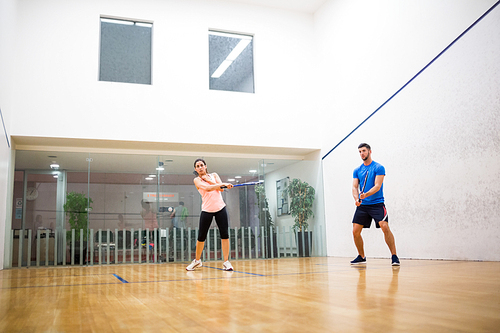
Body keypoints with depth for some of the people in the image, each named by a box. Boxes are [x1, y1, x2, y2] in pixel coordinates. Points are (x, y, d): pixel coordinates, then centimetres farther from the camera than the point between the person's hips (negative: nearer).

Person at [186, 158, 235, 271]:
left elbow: (221, 189, -3)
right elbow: (207, 188, -15)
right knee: (201, 237, 1)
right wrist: (223, 184, -22)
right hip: (206, 210, -1)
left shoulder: (214, 175, 12)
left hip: (220, 208, 2)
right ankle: (197, 260, 21)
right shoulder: (197, 180, 4)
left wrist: (209, 180, -10)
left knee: (225, 234, -7)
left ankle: (226, 262, 0)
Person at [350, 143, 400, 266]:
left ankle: (394, 256, -7)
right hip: (362, 205, 5)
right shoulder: (357, 171, 11)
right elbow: (354, 187, 6)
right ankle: (361, 256, 19)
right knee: (355, 231, 0)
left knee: (385, 227, -20)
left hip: (377, 204, -4)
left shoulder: (379, 168, -4)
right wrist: (356, 198, -15)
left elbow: (377, 186, -14)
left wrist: (366, 194, -30)